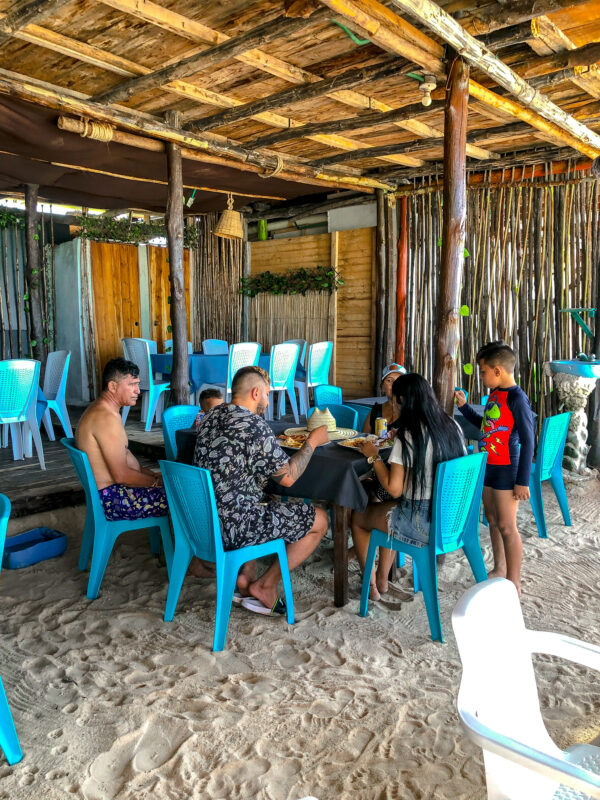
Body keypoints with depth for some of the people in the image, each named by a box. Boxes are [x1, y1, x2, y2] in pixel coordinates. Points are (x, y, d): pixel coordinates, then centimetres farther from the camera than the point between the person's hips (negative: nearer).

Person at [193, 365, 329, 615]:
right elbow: (287, 477, -15)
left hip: (203, 518, 9)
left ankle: (246, 576, 23)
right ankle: (265, 586, 12)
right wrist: (312, 442, -4)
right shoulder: (254, 426, -20)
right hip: (232, 527, -9)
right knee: (319, 520, 6)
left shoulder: (212, 416, 6)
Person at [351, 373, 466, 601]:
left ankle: (371, 586, 33)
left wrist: (374, 456, -5)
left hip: (422, 523, -7)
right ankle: (382, 579, 40)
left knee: (357, 518, 18)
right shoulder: (452, 426, -1)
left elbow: (394, 489, -21)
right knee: (388, 508, 33)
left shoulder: (408, 436, -21)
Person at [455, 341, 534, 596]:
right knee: (492, 520, 18)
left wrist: (523, 480, -18)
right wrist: (464, 406, 14)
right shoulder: (494, 393, 8)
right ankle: (499, 569, 35)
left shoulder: (517, 398, -18)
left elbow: (527, 441, -18)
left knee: (506, 526, -2)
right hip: (488, 466, 9)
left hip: (506, 469, -9)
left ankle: (514, 584, 10)